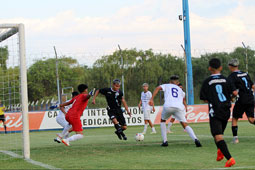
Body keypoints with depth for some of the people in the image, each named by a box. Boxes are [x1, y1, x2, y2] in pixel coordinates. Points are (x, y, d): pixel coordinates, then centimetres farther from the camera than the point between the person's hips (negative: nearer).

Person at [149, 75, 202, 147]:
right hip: (179, 107, 1)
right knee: (185, 124, 1)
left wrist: (152, 99, -3)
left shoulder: (166, 85, 25)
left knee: (163, 120, 25)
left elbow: (158, 88, 6)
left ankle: (165, 141, 16)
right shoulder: (180, 89, 33)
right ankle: (195, 139, -24)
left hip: (168, 106, -1)